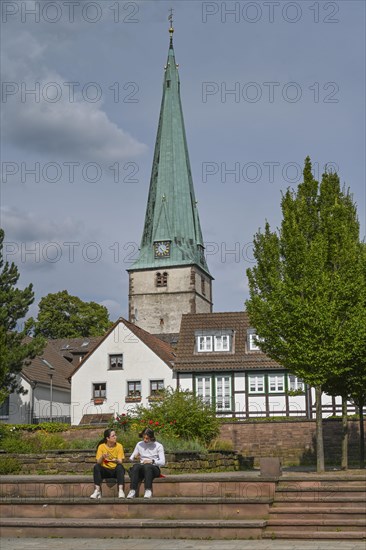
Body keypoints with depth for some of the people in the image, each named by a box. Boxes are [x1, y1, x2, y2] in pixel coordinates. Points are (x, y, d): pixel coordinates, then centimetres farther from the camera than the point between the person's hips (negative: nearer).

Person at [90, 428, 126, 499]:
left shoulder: (119, 446, -4)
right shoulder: (101, 446, -4)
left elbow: (120, 462, -11)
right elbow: (98, 462, -9)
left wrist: (116, 461, -34)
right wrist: (102, 457, -31)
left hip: (116, 470, 0)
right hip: (105, 470, 0)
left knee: (120, 467, -33)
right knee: (96, 467, -28)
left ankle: (121, 491, -38)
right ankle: (97, 490, -30)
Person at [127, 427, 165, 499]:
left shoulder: (158, 446, 3)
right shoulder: (139, 444, 14)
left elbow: (162, 462, -6)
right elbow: (131, 458, 13)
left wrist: (152, 461, -23)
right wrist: (134, 457, -11)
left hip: (154, 468, -3)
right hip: (142, 468, 3)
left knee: (147, 466, -38)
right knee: (135, 466, -33)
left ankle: (148, 490, -43)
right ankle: (133, 491, -42)